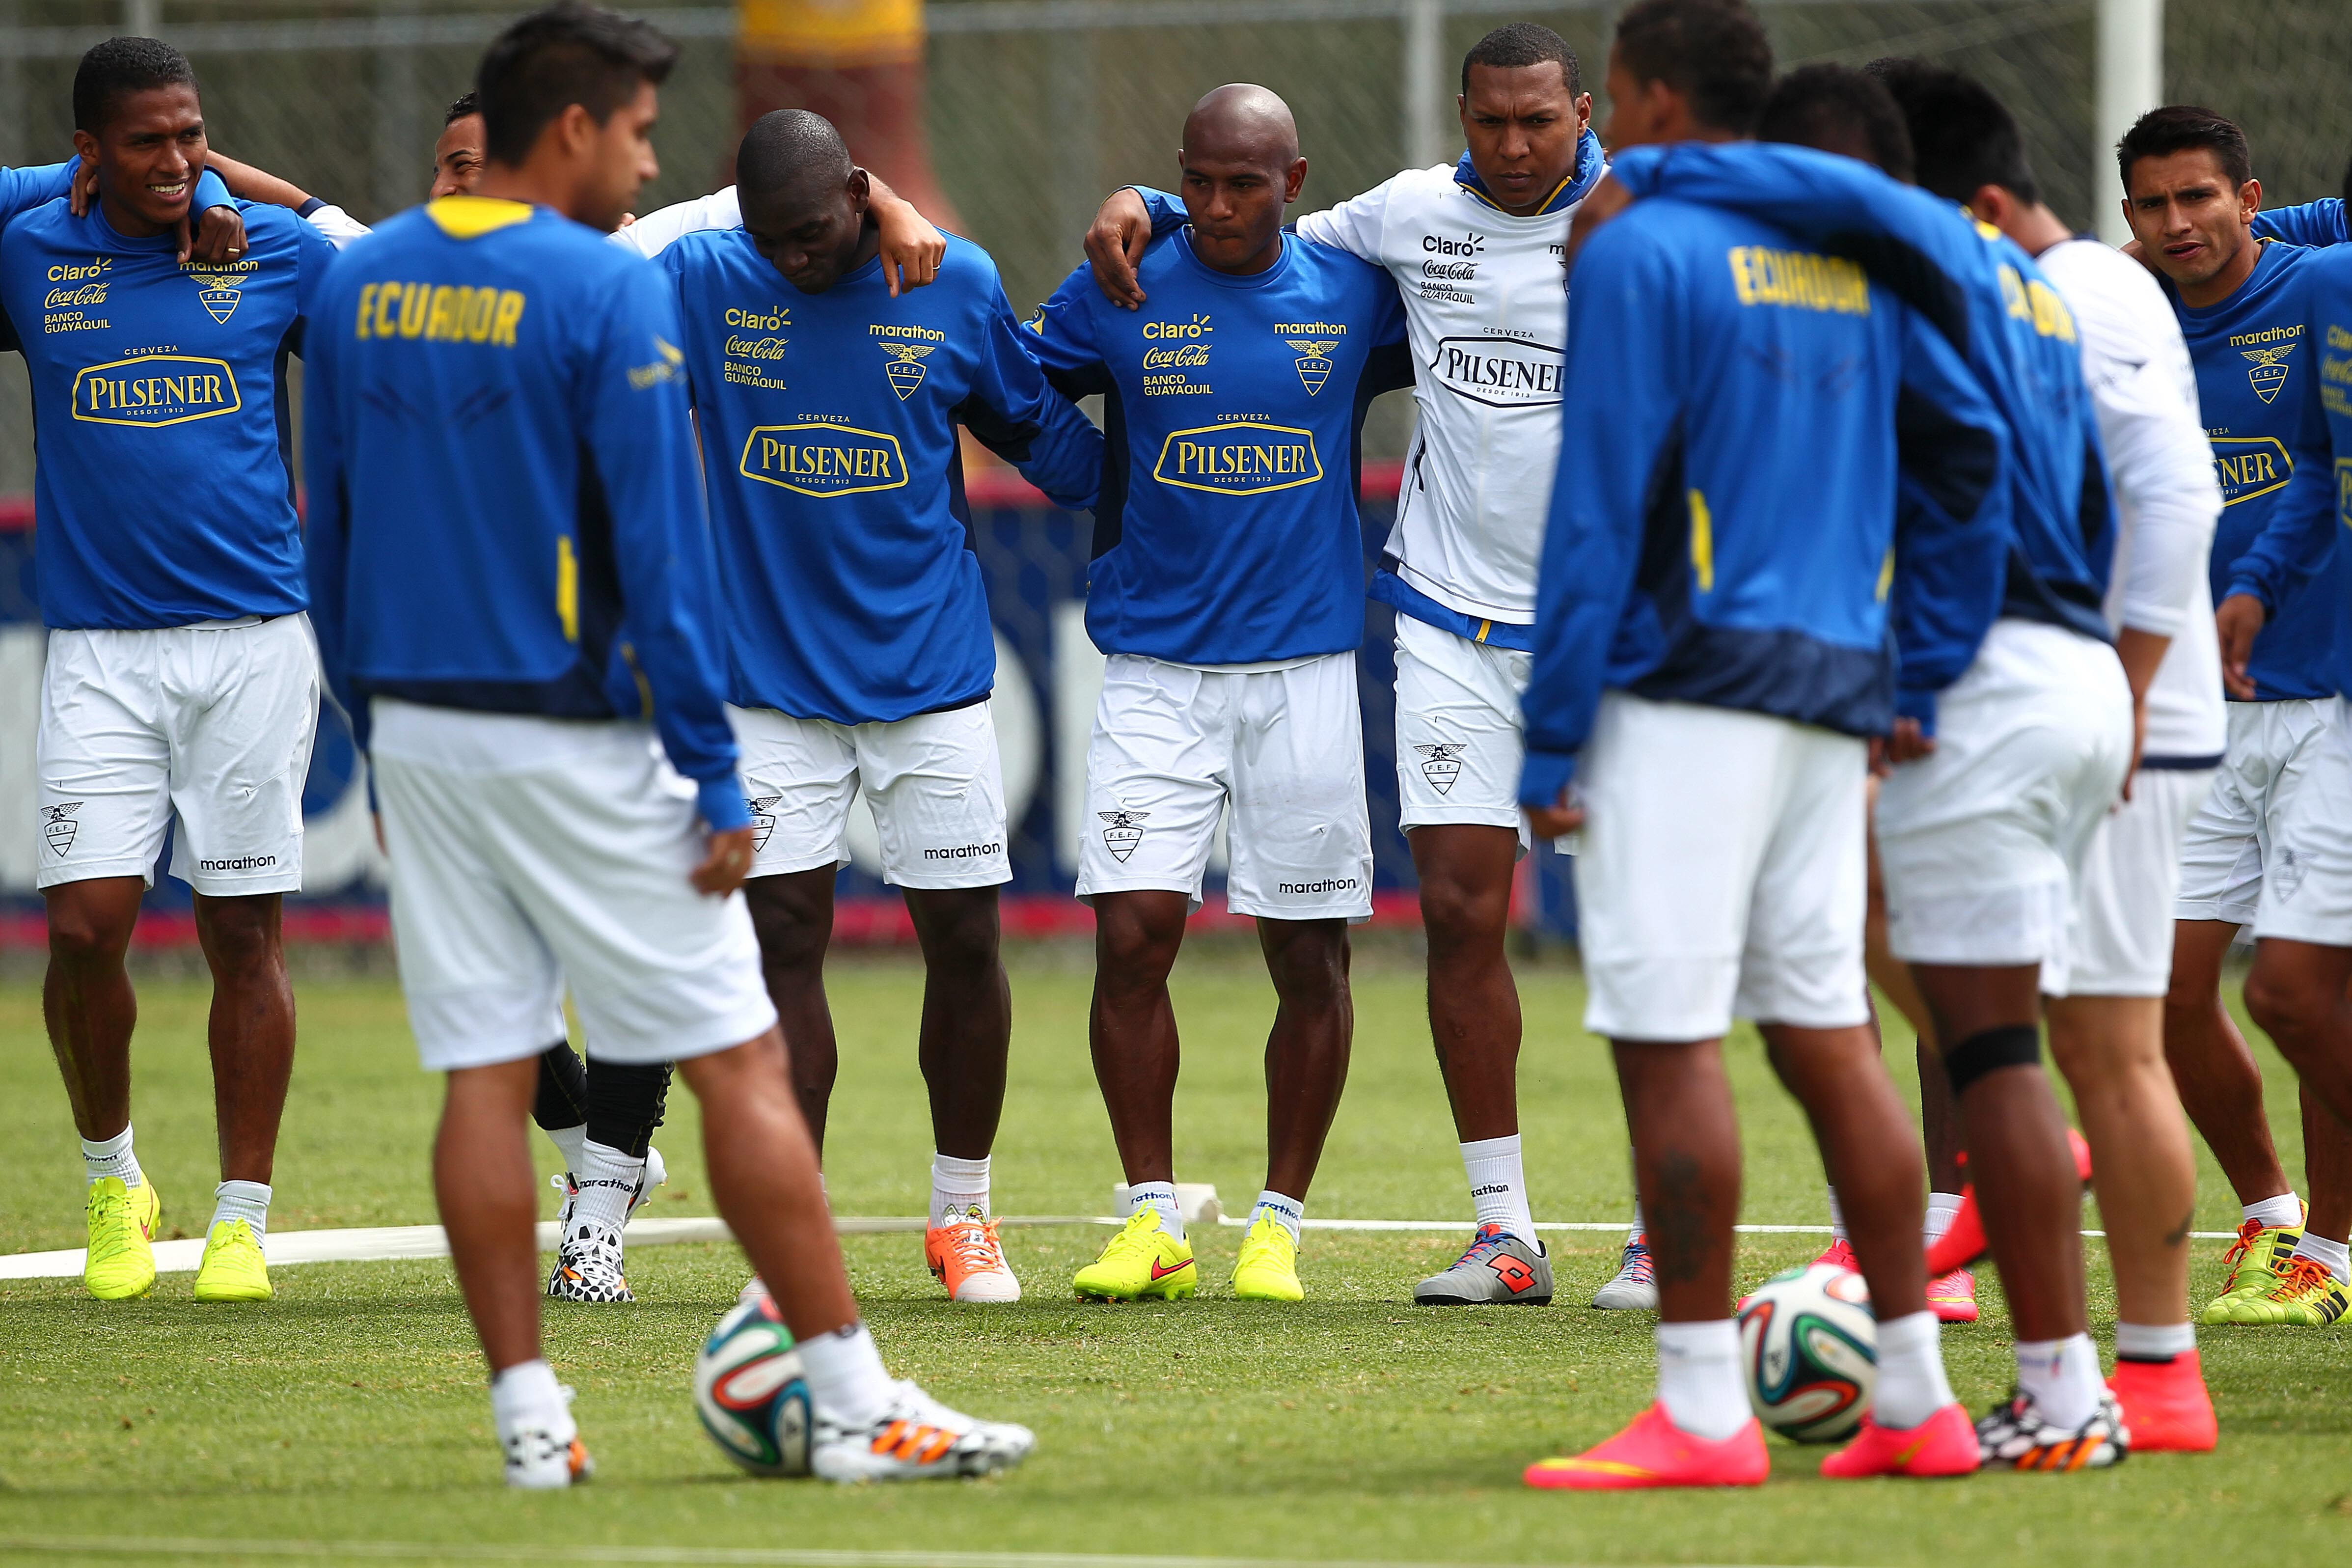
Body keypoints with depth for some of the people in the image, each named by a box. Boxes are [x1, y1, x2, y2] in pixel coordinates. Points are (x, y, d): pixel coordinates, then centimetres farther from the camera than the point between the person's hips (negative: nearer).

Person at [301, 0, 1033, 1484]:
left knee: (486, 1077, 7)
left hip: (419, 735, 6)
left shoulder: (359, 285, 7)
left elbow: (331, 529, 13)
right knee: (743, 1065, 0)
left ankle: (531, 1418, 5)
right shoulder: (607, 293, -13)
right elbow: (661, 553, -14)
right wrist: (718, 777, -10)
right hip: (573, 742, -6)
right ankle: (854, 1406, 0)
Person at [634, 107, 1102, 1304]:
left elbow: (1037, 429, 11)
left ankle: (963, 1215, 19)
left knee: (965, 943, 3)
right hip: (771, 682, 0)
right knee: (783, 938, -3)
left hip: (931, 672, 0)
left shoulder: (958, 285, -3)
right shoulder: (704, 282, -3)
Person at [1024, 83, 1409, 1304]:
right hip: (1155, 667, -1)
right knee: (1132, 934, -10)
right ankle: (1151, 1219, 1)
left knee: (1309, 956, 2)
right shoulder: (1120, 295, 1)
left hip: (1305, 665, 1)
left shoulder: (1354, 295, 3)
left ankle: (1279, 1226, 13)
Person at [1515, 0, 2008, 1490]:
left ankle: (1703, 1412, -8)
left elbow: (1600, 511, -11)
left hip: (1685, 694, -7)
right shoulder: (1850, 254, 14)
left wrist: (1547, 742, -9)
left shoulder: (1638, 250, -8)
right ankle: (1917, 1399, 12)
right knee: (1828, 1034, 11)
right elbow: (1973, 445, 12)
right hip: (1833, 689, 8)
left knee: (1668, 1039, -6)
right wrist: (1923, 679, 14)